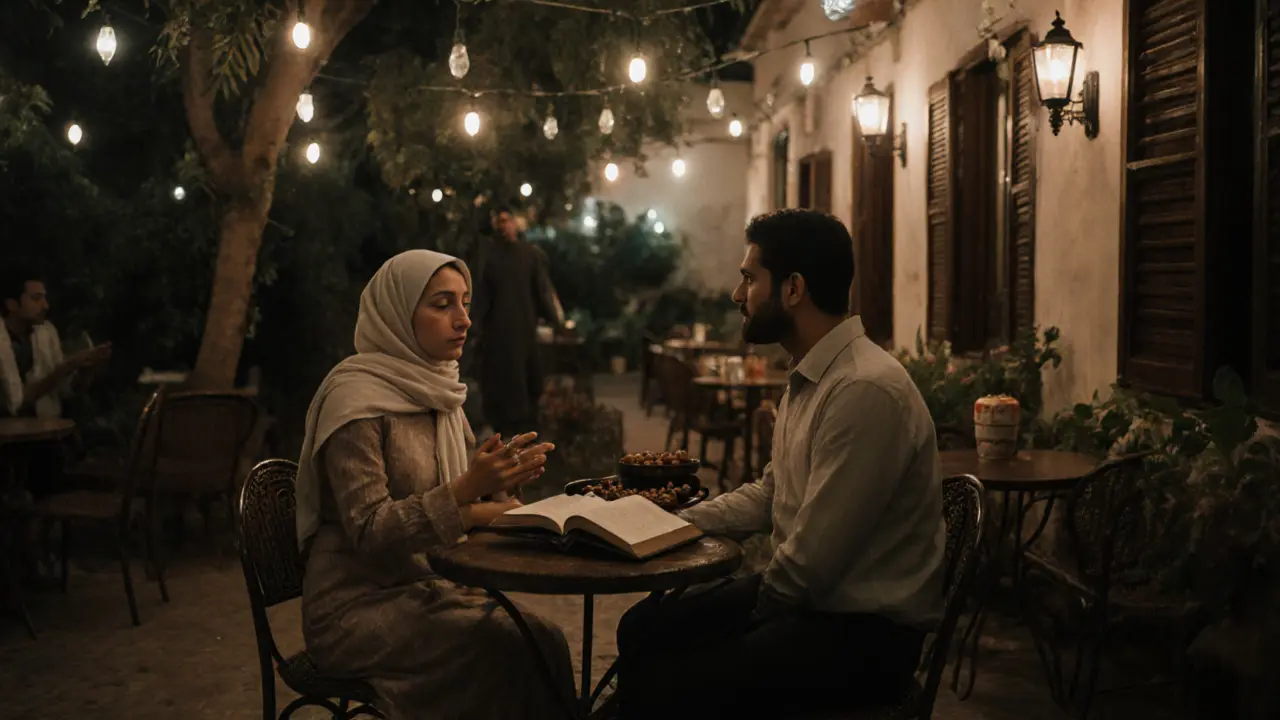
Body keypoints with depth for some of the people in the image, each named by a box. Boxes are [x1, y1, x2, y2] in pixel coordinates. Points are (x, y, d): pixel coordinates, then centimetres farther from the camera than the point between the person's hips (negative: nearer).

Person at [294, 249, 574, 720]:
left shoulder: (437, 392, 10)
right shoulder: (357, 400, -14)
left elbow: (473, 505, 9)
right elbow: (368, 531, -20)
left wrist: (494, 480, -14)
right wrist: (467, 489, -28)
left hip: (426, 588, 7)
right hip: (359, 609, -7)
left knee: (543, 639, -16)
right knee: (518, 652, -22)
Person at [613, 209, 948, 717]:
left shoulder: (866, 390, -25)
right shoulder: (806, 379, 9)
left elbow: (811, 562, -25)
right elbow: (769, 494, 18)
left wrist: (756, 616, -7)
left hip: (863, 630, -9)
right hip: (794, 597, 9)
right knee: (644, 630, 7)